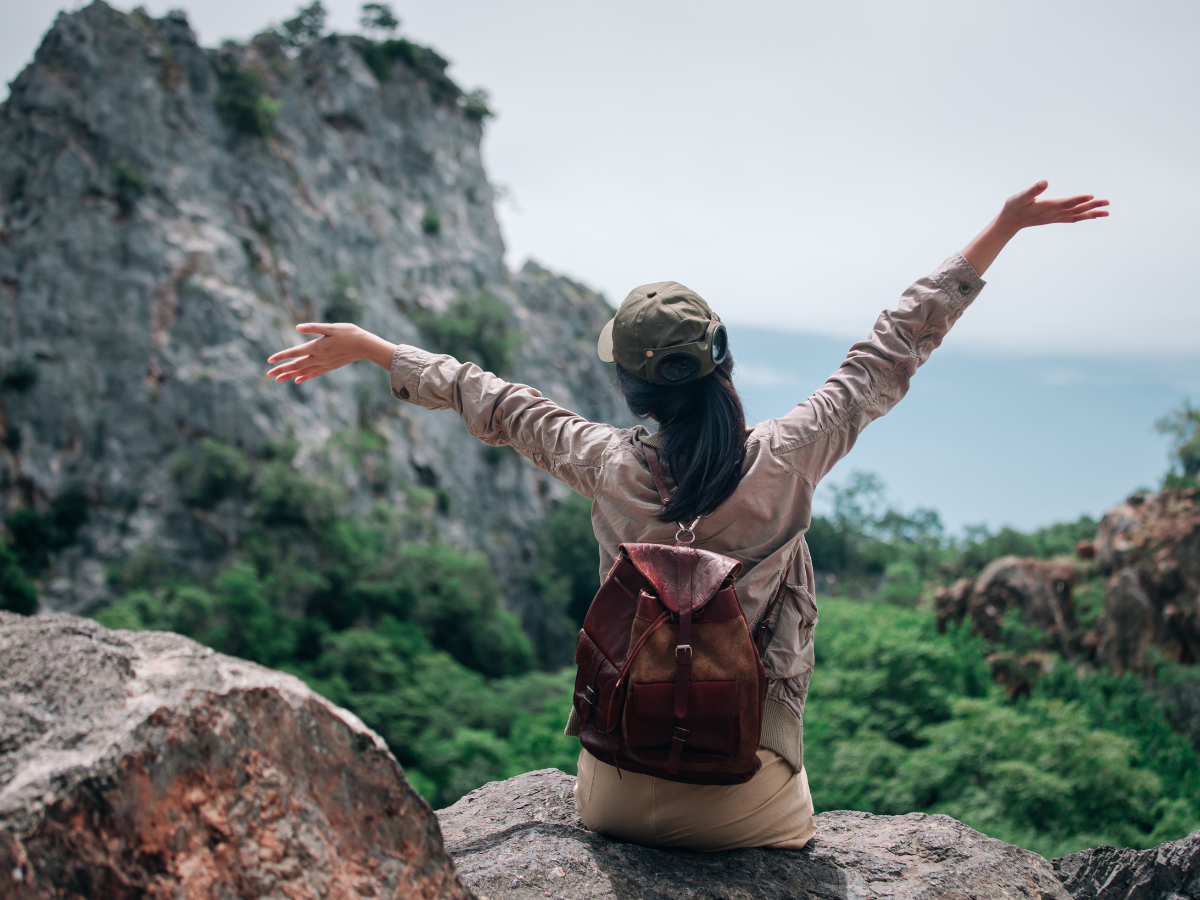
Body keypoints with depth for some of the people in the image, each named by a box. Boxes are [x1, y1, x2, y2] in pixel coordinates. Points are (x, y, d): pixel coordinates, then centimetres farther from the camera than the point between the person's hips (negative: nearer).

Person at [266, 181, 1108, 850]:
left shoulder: (609, 468, -13)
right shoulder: (785, 459, -16)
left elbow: (494, 402, 2)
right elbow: (894, 349, -7)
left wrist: (370, 348, 18)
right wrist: (1002, 230, 3)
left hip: (620, 794, 1)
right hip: (748, 800, 0)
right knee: (787, 833, 33)